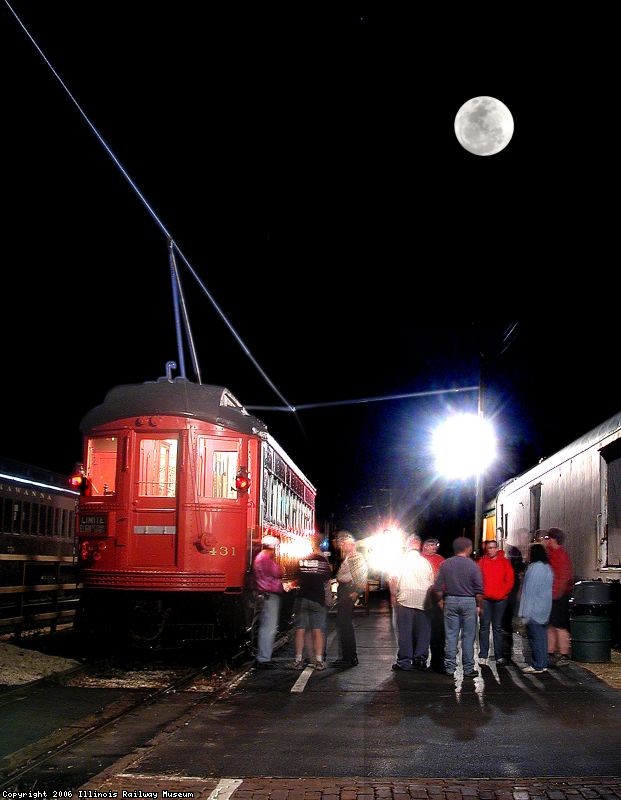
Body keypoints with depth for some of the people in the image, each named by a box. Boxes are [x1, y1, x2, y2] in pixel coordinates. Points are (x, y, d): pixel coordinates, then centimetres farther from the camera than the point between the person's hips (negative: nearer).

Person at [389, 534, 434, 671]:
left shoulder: (401, 561, 0)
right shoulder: (425, 562, 7)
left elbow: (393, 580, -3)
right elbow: (432, 582, 10)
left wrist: (395, 595, 8)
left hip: (405, 600, -2)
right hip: (423, 601, 2)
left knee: (405, 631, 1)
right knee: (422, 631, 8)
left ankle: (404, 661, 1)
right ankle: (420, 659, 6)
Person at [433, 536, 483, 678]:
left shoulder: (445, 564, 0)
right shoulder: (472, 565, -8)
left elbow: (438, 587, 0)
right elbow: (479, 590, -8)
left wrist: (441, 601, 13)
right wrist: (479, 606, 3)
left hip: (450, 601, 3)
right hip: (469, 602, -3)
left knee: (450, 636, 7)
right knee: (468, 637, 4)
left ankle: (450, 668, 10)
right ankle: (468, 669, 8)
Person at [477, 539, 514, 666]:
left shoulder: (505, 562, 4)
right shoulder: (482, 562, 4)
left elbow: (510, 580, 2)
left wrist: (502, 593, -8)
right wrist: (481, 593, -5)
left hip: (500, 599, 0)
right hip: (485, 599, 0)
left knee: (497, 627, 7)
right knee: (484, 626, 1)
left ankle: (499, 656, 12)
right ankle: (483, 656, 5)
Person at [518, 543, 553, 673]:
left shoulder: (534, 568, -17)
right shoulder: (548, 568, 12)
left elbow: (530, 590, -17)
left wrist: (525, 612, -14)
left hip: (534, 610, -9)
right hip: (544, 609, 9)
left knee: (535, 637, -4)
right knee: (542, 636, 12)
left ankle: (537, 665, -2)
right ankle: (543, 664, 17)